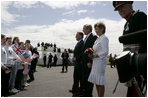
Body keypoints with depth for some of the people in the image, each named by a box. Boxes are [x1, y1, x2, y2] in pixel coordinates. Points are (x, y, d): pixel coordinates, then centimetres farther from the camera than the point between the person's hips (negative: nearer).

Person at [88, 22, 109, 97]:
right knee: (96, 82, 13)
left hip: (101, 62, -9)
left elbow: (105, 52, -17)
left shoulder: (104, 38, -8)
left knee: (100, 82, -2)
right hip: (95, 62, 9)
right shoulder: (98, 39, 18)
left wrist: (94, 56, -19)